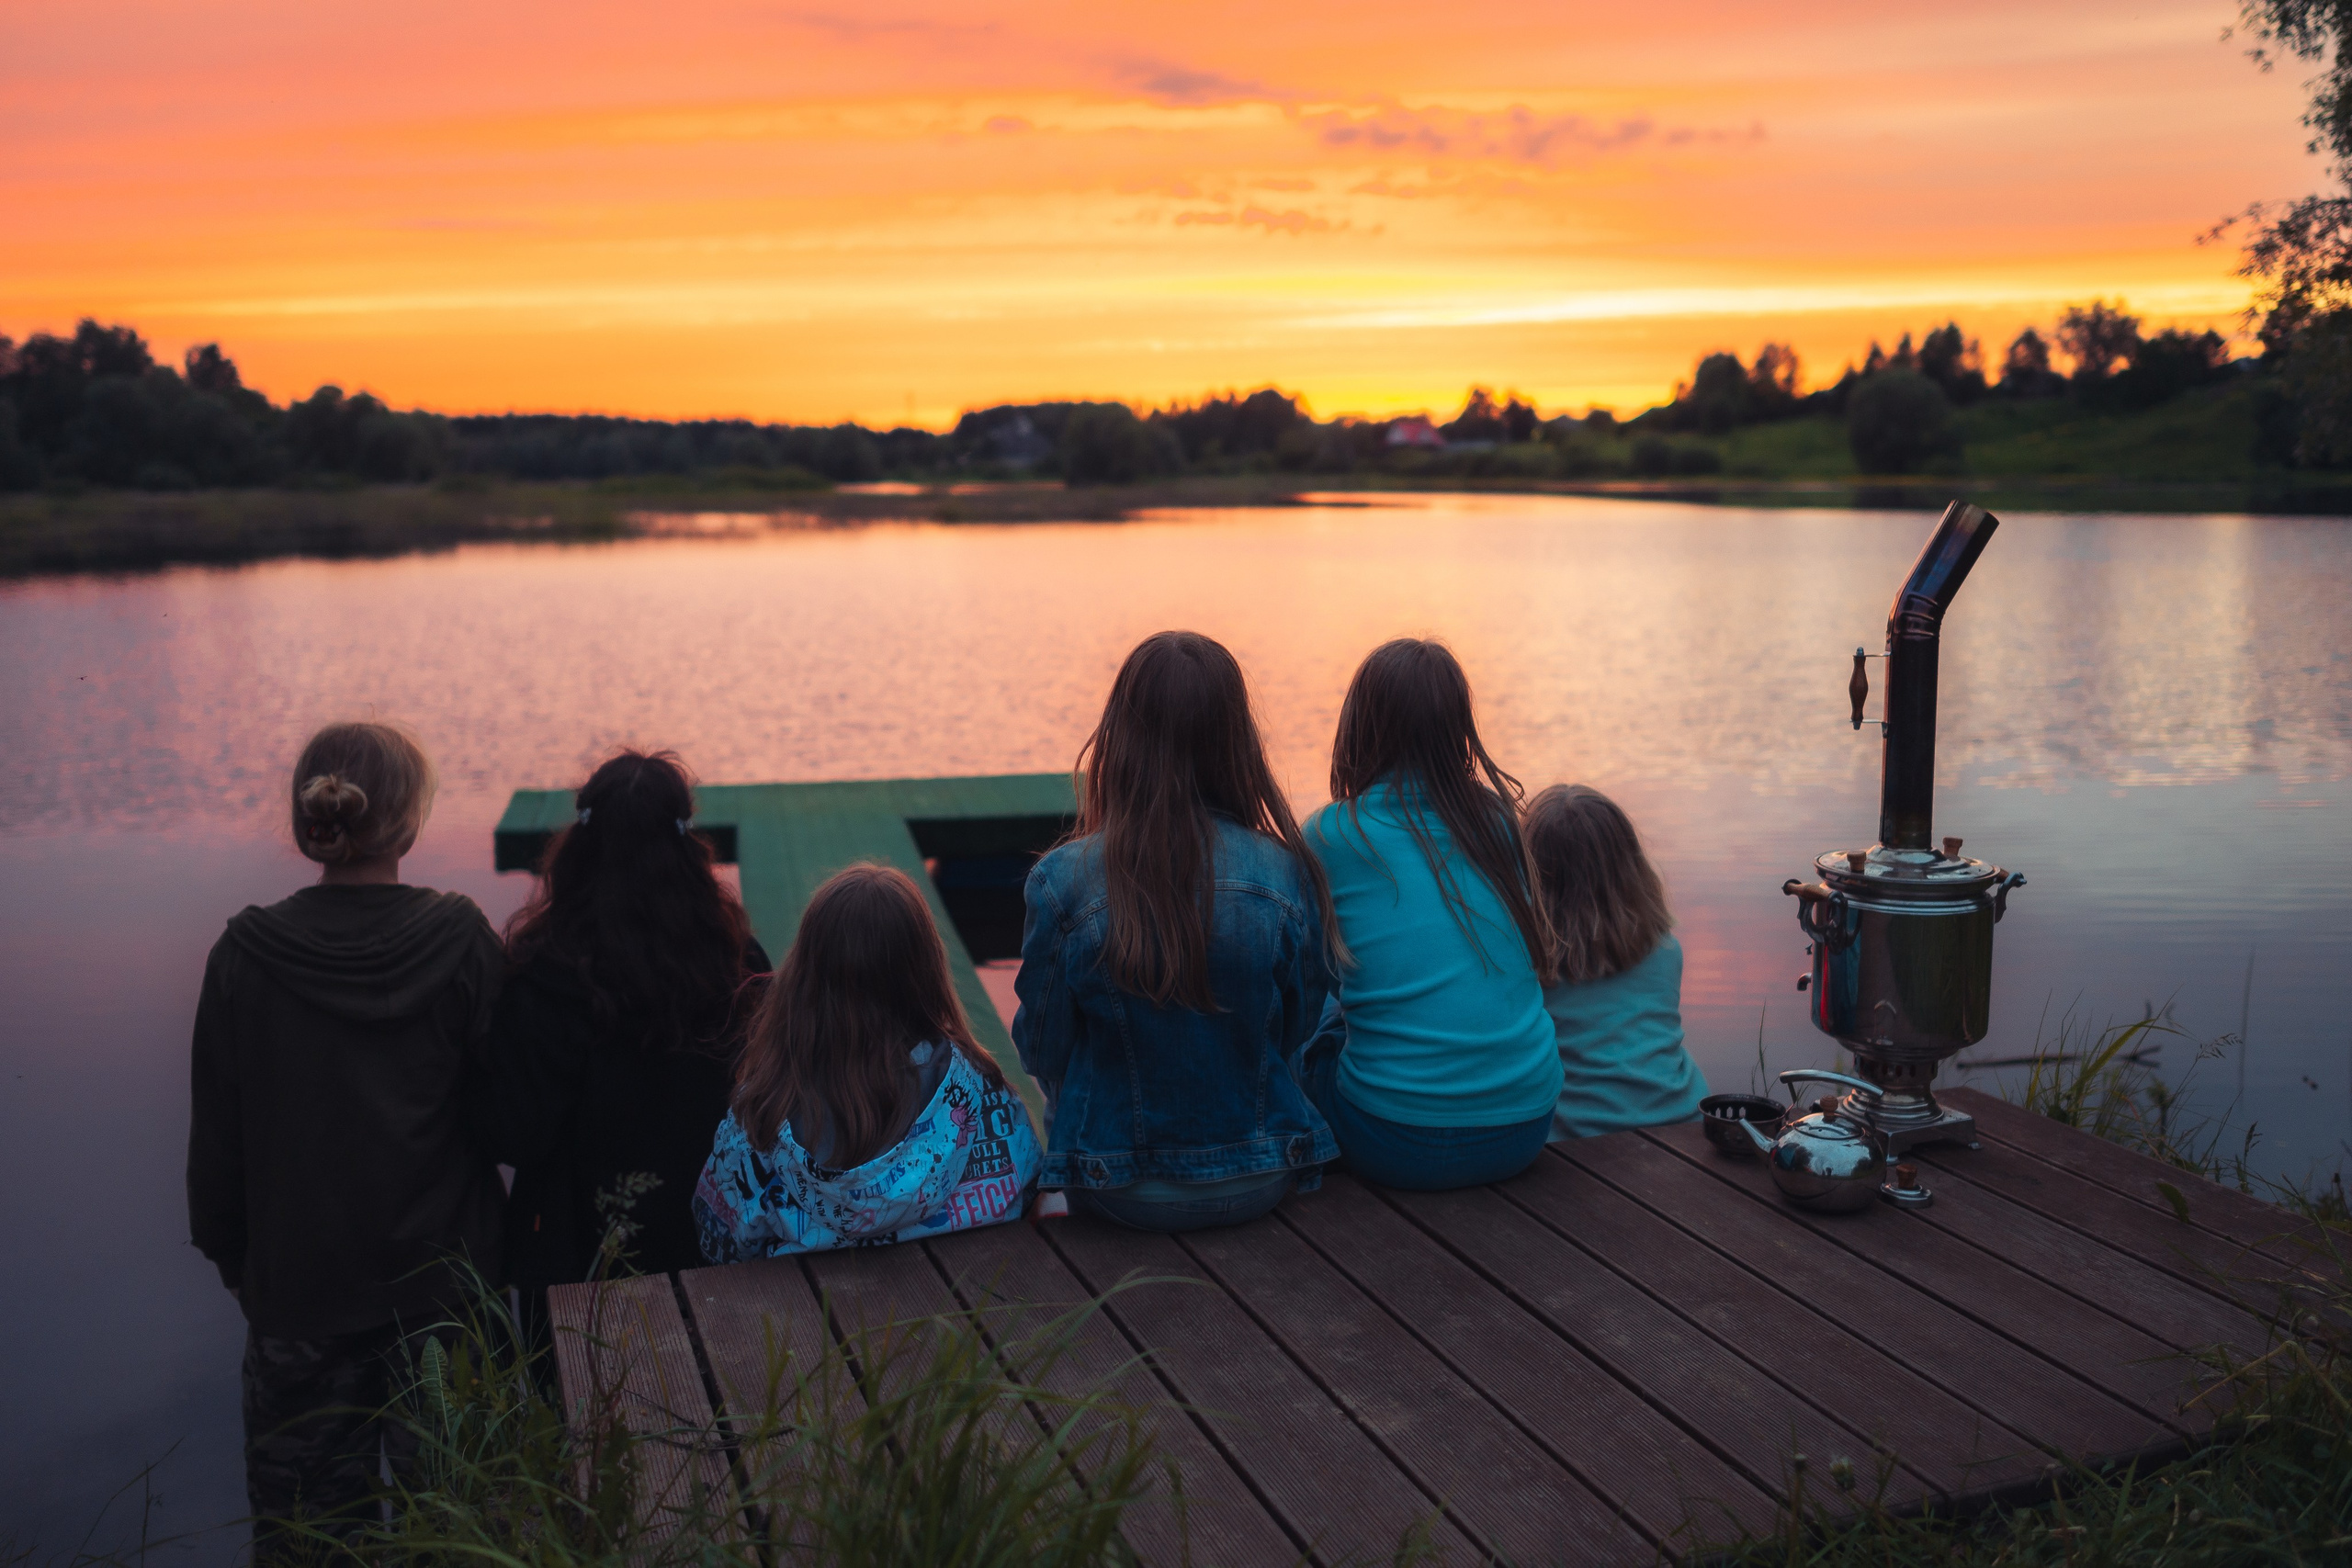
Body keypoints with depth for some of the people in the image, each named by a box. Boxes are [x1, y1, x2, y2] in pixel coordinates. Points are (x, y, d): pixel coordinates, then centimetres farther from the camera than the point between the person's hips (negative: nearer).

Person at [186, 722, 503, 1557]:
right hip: (443, 1277, -1)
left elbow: (216, 1134, 1)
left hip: (297, 1290, 1)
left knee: (301, 1526, 14)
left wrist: (230, 1255, 14)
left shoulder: (244, 956, -8)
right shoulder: (460, 939, -12)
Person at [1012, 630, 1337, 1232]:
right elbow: (1296, 1030, 1)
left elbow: (1042, 1049, -5)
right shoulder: (1286, 873, -12)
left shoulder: (1060, 880, -17)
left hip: (1125, 1196, -1)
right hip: (1261, 1182, 2)